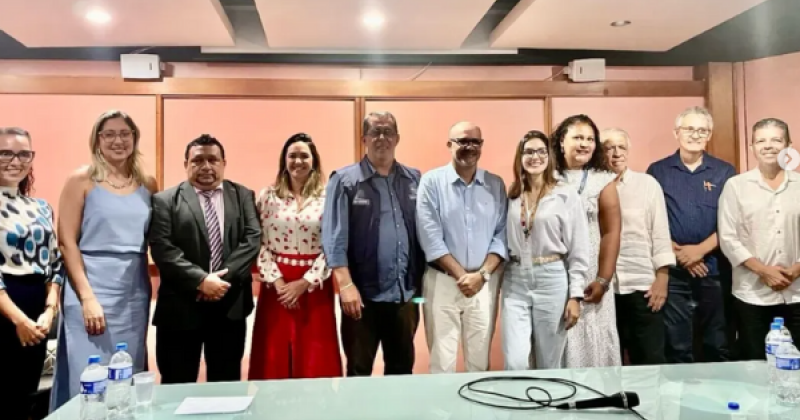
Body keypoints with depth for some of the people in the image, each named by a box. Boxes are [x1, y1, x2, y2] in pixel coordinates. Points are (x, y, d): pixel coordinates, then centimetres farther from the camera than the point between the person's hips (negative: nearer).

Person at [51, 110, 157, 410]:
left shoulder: (148, 184, 9)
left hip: (135, 292, 4)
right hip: (92, 288, -3)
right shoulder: (81, 180, -1)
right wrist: (87, 297, -14)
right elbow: (67, 242, -6)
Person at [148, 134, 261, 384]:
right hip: (181, 307, -2)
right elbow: (162, 249, -9)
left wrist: (224, 278, -15)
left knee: (227, 387, 13)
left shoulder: (243, 196, 9)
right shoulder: (165, 200, 2)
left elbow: (252, 239, -2)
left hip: (230, 305, 2)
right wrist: (201, 280, -18)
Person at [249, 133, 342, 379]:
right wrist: (277, 281, -10)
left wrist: (305, 282, -10)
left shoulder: (327, 197, 0)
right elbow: (260, 244, 0)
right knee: (275, 357, 5)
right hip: (277, 284, 1)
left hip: (314, 285, -1)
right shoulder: (268, 197, 3)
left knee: (315, 359, 4)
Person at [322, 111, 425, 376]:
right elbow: (334, 237, -9)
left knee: (402, 368, 17)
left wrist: (422, 282, 3)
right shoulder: (345, 180, -4)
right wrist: (346, 285, -16)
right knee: (359, 372, 10)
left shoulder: (414, 180, 7)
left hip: (406, 294, 4)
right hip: (364, 295, -3)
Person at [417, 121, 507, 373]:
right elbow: (430, 237, -10)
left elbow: (502, 234, 2)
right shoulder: (431, 182, -4)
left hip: (485, 282, 3)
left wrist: (482, 274, -10)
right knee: (442, 360, 3)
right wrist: (461, 275, -13)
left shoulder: (495, 185, 6)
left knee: (480, 359, 11)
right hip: (442, 281, -2)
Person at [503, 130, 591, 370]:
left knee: (549, 364, 10)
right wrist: (499, 281, 4)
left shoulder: (567, 196, -2)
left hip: (552, 281, -2)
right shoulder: (511, 198, 7)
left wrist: (575, 295, -6)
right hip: (515, 282, 2)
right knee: (515, 363, -4)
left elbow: (579, 250, -2)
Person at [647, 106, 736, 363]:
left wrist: (700, 249, -12)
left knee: (718, 344, 10)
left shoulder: (725, 172, 5)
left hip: (715, 268, 1)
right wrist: (678, 252, -10)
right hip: (673, 270, -1)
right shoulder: (657, 171, 3)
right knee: (677, 346, 7)